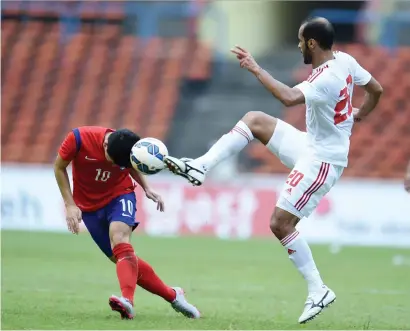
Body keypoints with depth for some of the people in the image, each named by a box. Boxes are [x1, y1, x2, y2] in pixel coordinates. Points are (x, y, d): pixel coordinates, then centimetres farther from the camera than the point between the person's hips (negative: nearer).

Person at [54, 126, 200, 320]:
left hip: (119, 195, -2)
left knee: (119, 237, -32)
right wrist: (70, 205, -13)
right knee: (124, 260, -1)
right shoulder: (79, 139, -24)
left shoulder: (128, 148, -16)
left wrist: (147, 189, -7)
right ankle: (172, 295, 12)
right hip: (89, 204, 2)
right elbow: (59, 168, -7)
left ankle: (128, 301, -48)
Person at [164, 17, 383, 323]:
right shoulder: (344, 60, -3)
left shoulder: (326, 80, -30)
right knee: (254, 120, 11)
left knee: (280, 224, -7)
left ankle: (318, 291, 0)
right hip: (312, 146, 10)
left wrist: (256, 69, -37)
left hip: (321, 160, -10)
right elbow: (376, 89, 10)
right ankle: (200, 167, 8)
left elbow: (289, 97, -45)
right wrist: (359, 115, 28)